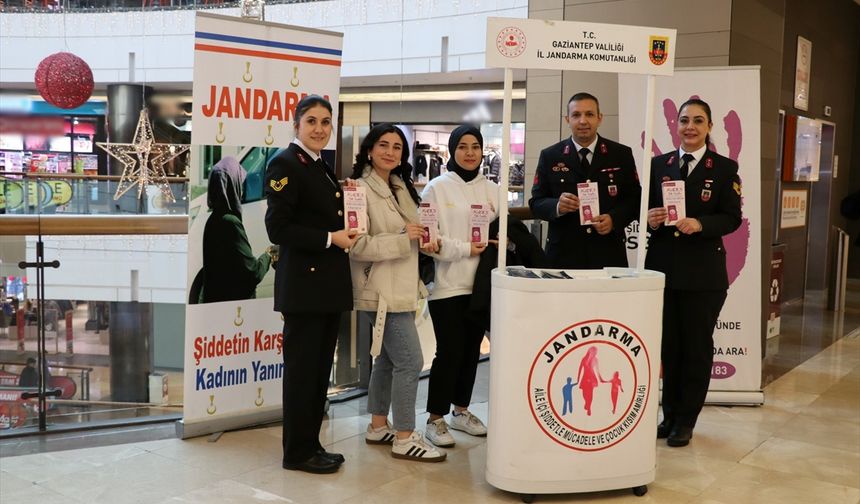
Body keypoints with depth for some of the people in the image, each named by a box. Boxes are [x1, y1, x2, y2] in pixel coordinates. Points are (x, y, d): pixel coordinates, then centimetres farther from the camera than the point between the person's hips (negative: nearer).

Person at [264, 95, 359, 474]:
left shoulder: (321, 167, 16)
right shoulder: (285, 165, -10)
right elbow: (277, 229, -17)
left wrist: (346, 223, 5)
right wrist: (330, 238, -17)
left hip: (329, 284, 9)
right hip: (303, 284, -9)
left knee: (320, 369, 14)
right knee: (301, 370, 0)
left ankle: (311, 444, 24)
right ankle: (297, 453, 11)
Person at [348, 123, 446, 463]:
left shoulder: (400, 187, 13)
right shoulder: (360, 190, -13)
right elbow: (356, 245, -21)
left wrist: (422, 242, 6)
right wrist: (403, 239, -22)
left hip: (401, 288, 9)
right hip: (382, 291, -9)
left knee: (388, 358, 16)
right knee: (410, 361, -8)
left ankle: (378, 427, 28)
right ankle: (404, 439, 2)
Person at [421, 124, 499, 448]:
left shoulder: (491, 190, 10)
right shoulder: (437, 188, -3)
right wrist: (466, 249, -16)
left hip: (480, 284, 5)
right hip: (448, 284, -5)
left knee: (472, 349, 12)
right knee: (449, 351, -4)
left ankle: (461, 410, 28)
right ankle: (435, 419, 9)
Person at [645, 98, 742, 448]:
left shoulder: (725, 168, 0)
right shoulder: (659, 164, 8)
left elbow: (732, 218, -5)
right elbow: (646, 208, 9)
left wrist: (700, 224, -21)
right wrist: (650, 219, -13)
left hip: (703, 271, -2)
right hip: (662, 266, 3)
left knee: (696, 346, 4)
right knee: (667, 344, 9)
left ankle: (685, 421, 16)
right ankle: (669, 414, 23)